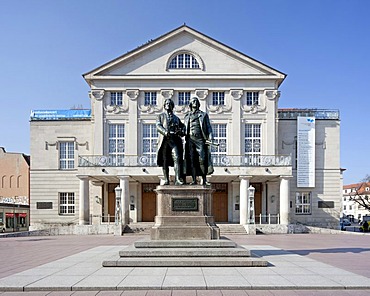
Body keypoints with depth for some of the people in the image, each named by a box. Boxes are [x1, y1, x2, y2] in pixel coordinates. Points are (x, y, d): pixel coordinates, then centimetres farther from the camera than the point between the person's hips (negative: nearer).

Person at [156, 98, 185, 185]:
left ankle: (178, 179, -23)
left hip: (174, 140, 0)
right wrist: (166, 132, -17)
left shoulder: (176, 118, 27)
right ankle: (166, 180, 4)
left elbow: (182, 126, 22)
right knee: (165, 161, -2)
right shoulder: (160, 116, 20)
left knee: (177, 158, -17)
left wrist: (181, 131, -3)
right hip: (164, 140, 0)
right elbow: (158, 126, 3)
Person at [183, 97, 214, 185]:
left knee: (202, 160, -10)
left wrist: (210, 138, -7)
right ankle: (194, 180, 0)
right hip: (190, 140, 2)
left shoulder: (203, 115, 14)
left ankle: (204, 180, -6)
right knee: (192, 160, -2)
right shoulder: (187, 116, 19)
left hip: (200, 139, -2)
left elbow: (208, 127, 8)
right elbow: (185, 129, 20)